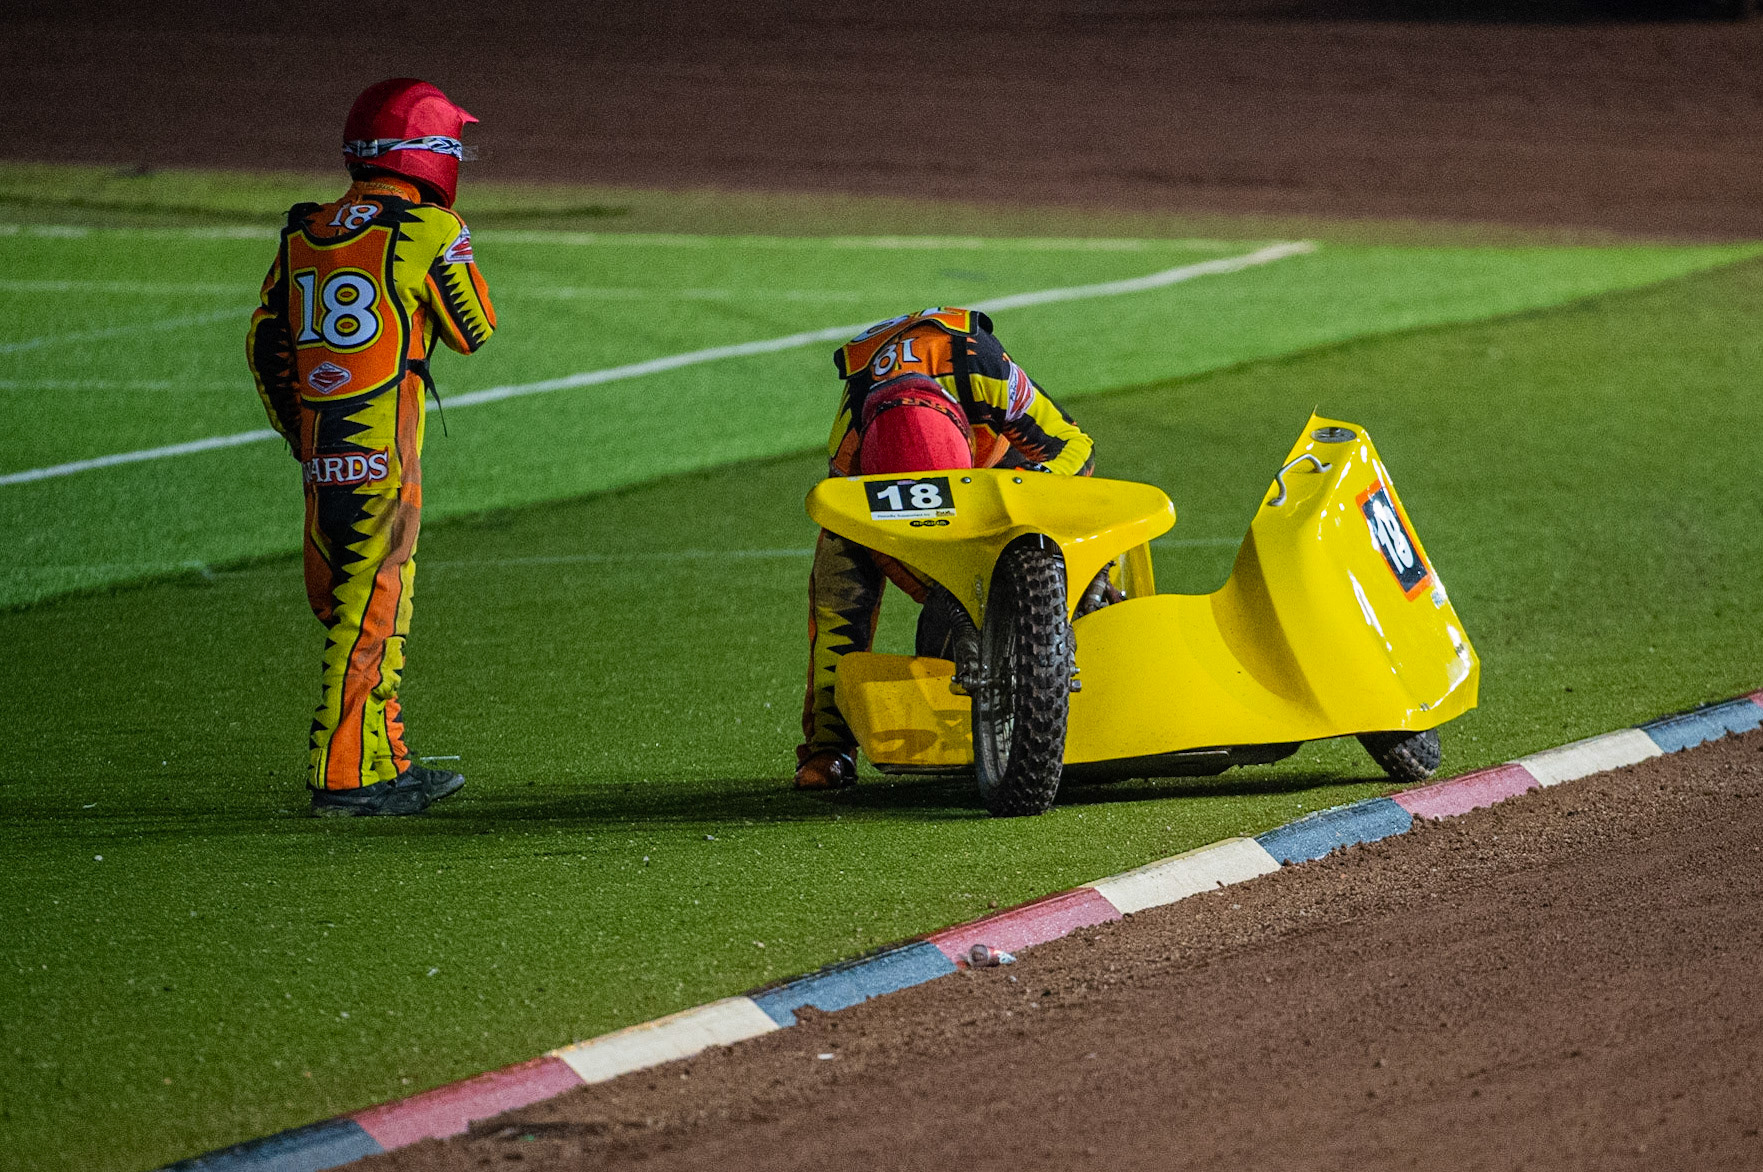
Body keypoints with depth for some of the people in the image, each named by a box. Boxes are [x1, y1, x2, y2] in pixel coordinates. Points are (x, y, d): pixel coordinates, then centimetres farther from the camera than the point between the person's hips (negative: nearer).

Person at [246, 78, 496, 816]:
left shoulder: (305, 234, 11)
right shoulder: (429, 231, -7)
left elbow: (265, 346, 14)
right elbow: (473, 331, 3)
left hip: (320, 450, 6)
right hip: (384, 452, -6)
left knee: (347, 608, 14)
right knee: (368, 616, -4)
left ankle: (387, 763, 22)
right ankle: (342, 777, -5)